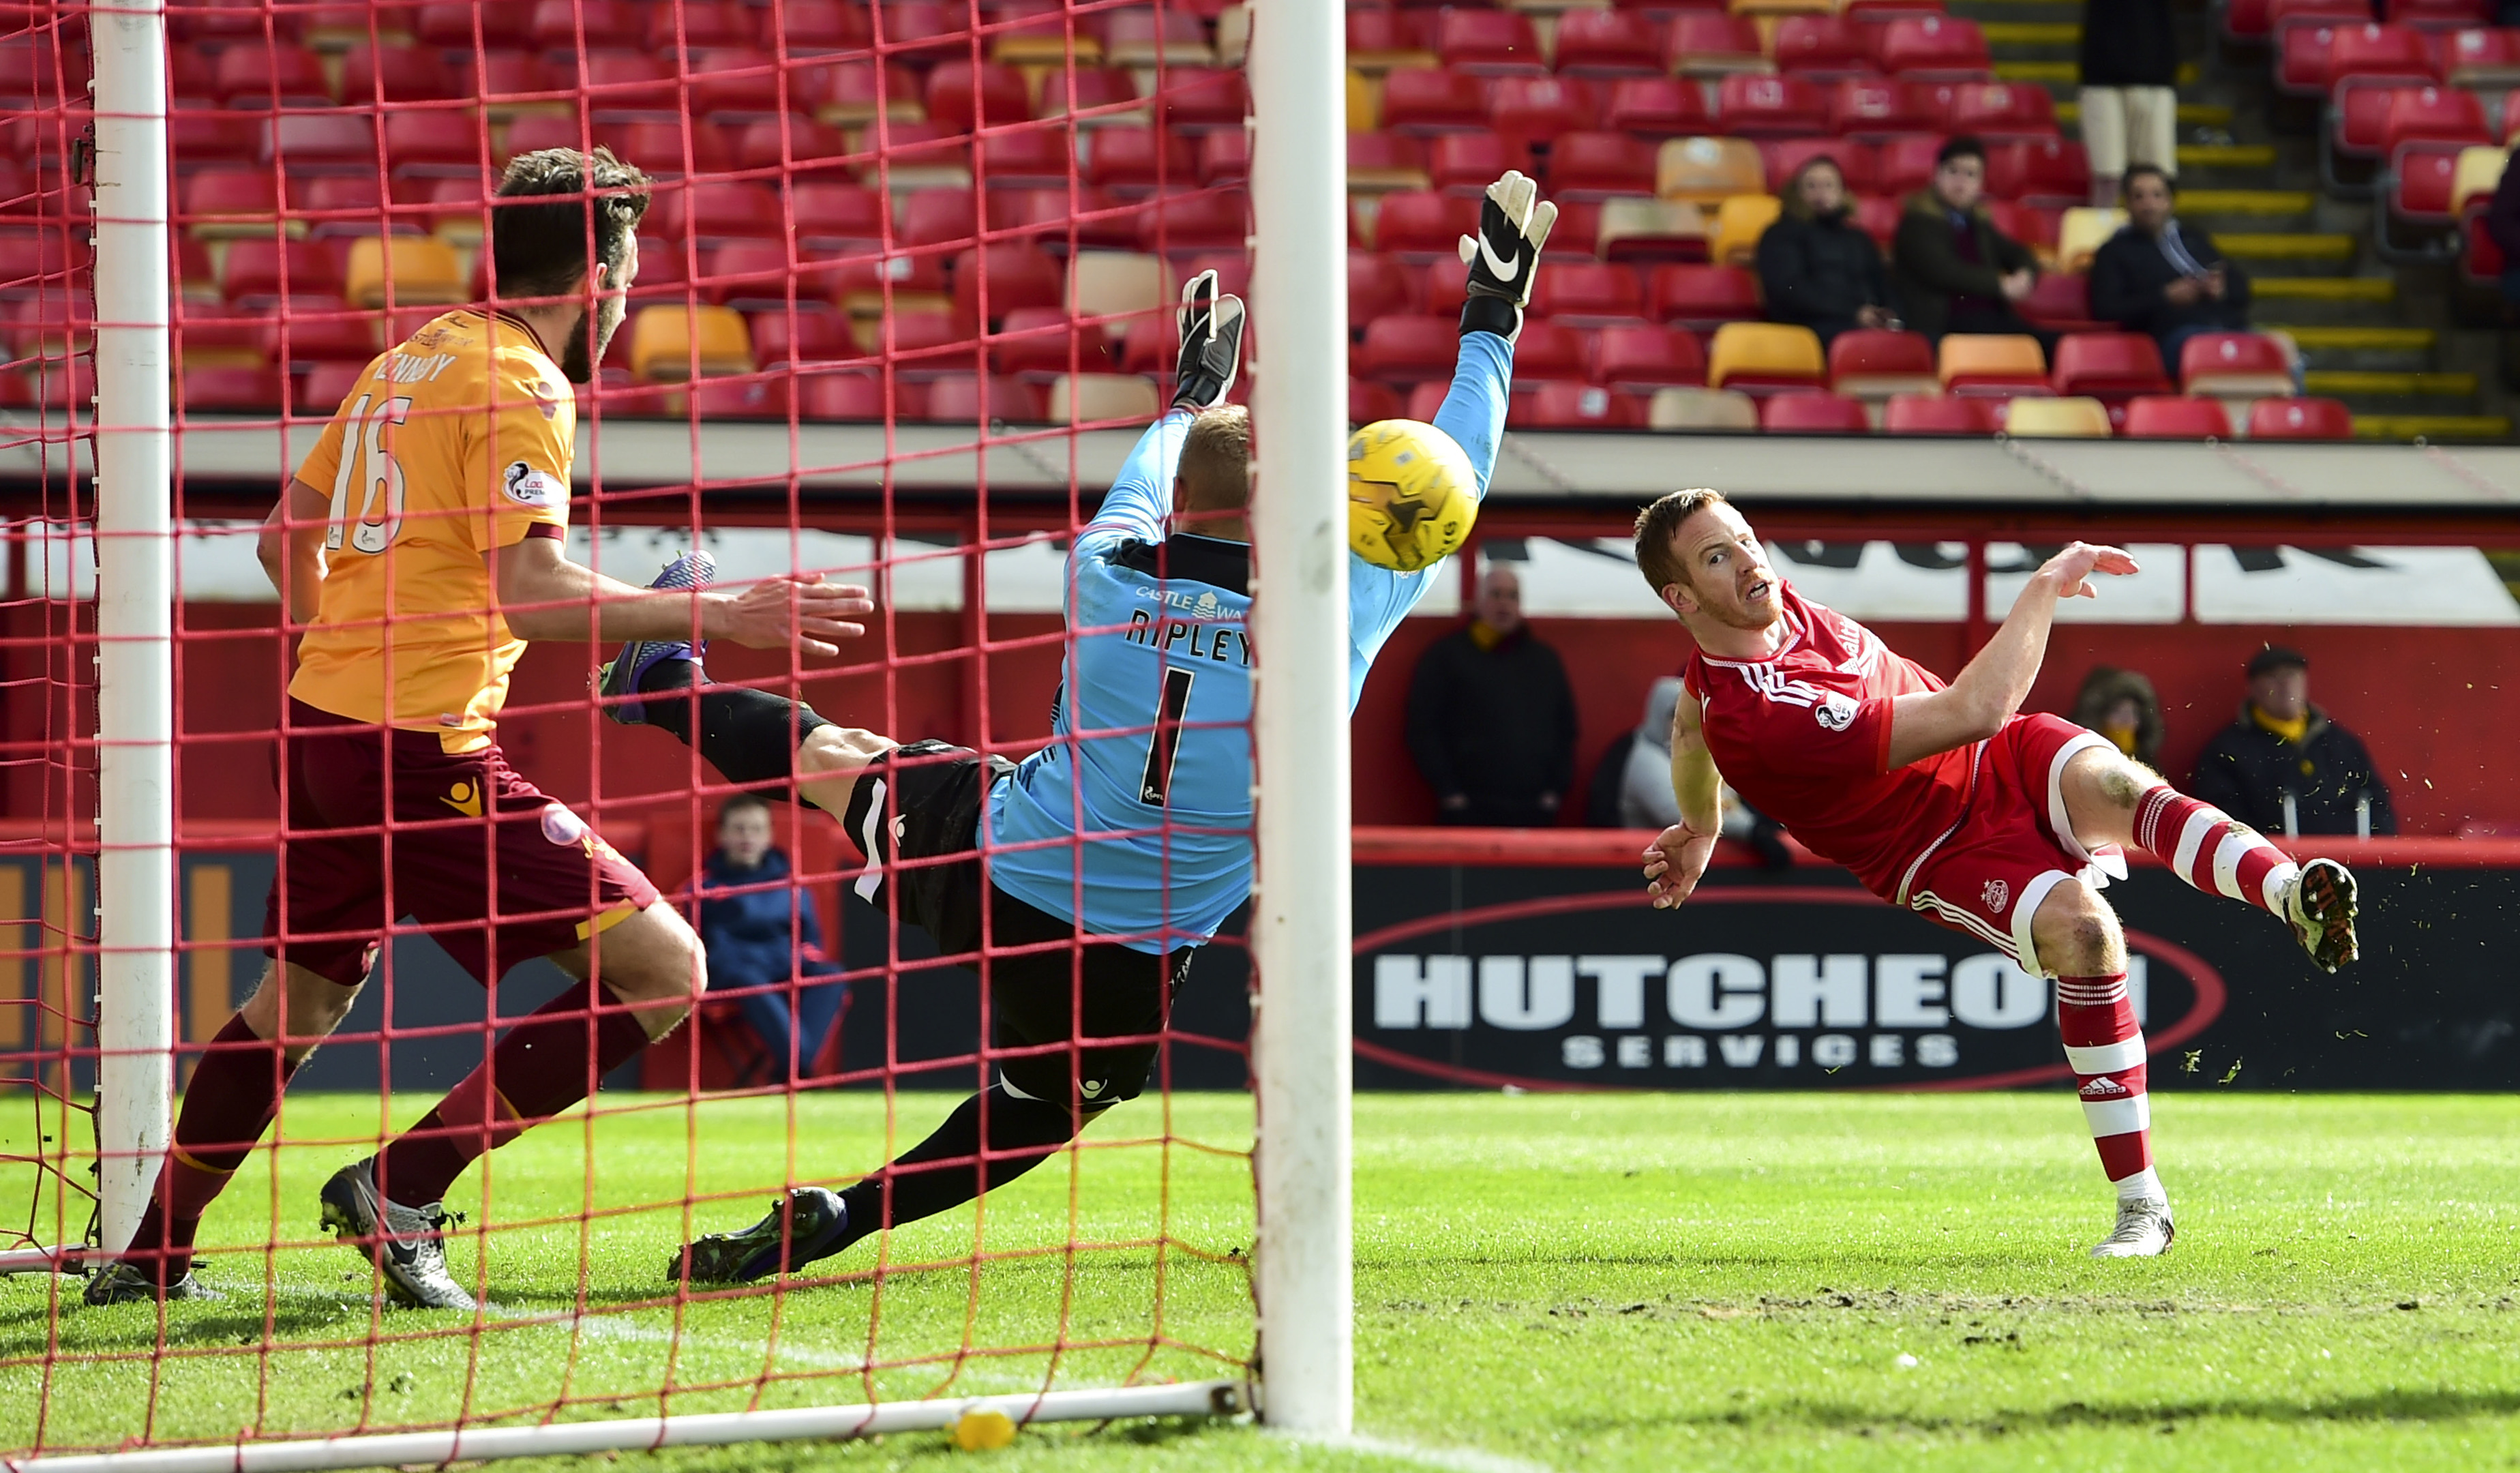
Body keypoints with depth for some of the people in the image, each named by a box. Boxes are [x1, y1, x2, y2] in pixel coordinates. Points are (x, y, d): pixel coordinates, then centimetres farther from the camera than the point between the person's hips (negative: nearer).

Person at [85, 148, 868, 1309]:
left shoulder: (407, 361, 16)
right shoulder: (523, 384, -10)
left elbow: (286, 536, 23)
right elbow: (529, 589, -22)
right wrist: (714, 615, -20)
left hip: (323, 728, 9)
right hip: (429, 750, -9)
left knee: (297, 1000, 26)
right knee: (661, 969, -9)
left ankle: (152, 1257, 31)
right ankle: (400, 1195, -8)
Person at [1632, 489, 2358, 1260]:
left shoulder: (1771, 607, 3)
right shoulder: (1760, 720, -27)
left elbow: (1693, 721, 28)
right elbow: (1973, 711, -29)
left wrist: (1699, 828, 46)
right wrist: (2043, 587, -18)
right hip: (1947, 854, -6)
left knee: (2113, 784, -30)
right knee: (2081, 928, -34)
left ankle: (2296, 895, -54)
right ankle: (2140, 1206, -27)